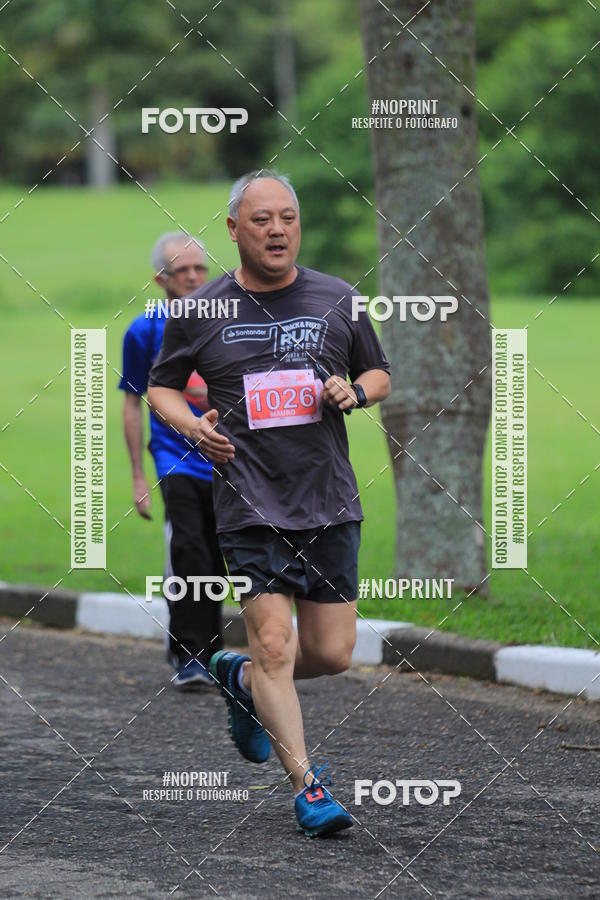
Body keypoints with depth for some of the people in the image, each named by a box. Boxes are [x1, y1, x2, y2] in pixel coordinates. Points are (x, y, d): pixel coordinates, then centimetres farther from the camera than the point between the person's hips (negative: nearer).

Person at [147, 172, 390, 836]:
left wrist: (353, 392, -5)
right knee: (273, 642, -12)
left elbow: (379, 375, 17)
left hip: (330, 504, 2)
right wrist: (192, 425, -7)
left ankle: (242, 679, 33)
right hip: (249, 505, -2)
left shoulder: (337, 300, 5)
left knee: (332, 654, 3)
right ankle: (306, 785, -2)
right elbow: (160, 386, 13)